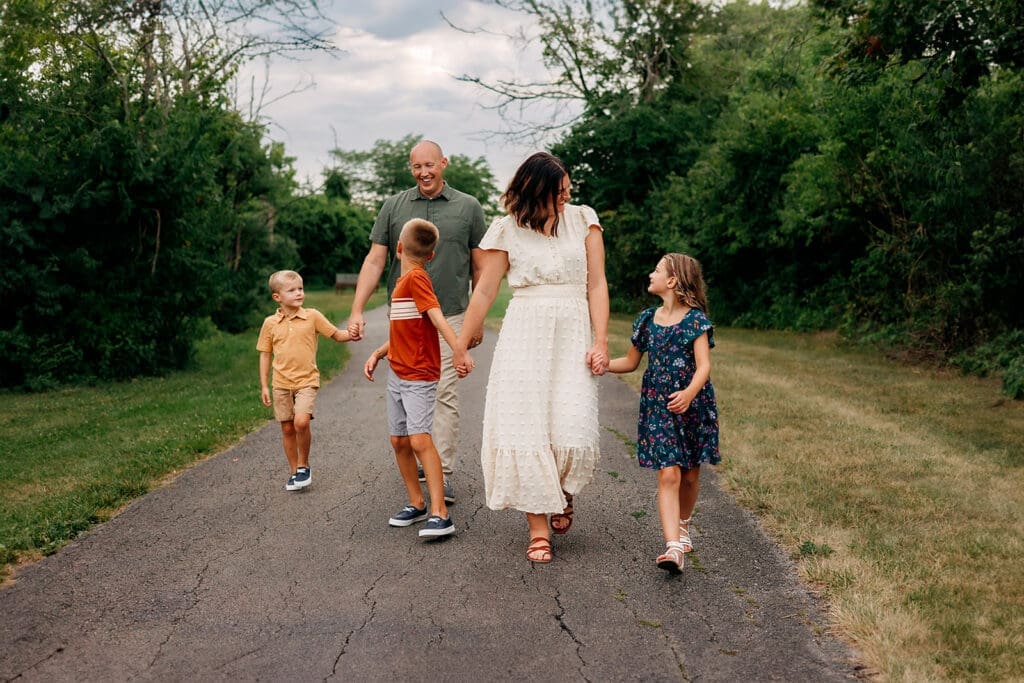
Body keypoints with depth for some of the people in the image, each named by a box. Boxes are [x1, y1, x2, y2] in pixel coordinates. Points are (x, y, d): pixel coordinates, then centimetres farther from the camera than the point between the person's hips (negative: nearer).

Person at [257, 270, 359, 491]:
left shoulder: (312, 316, -2)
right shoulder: (270, 323, 2)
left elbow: (336, 334, 2)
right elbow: (265, 355, 8)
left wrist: (351, 336, -21)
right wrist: (264, 386, 6)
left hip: (307, 381, -2)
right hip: (282, 383, 3)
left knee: (301, 422, -21)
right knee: (287, 429, 7)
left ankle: (303, 466, 2)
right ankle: (294, 472, 23)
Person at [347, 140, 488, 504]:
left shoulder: (468, 207, 4)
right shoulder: (394, 206, 6)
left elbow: (479, 268, 8)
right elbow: (374, 261, 4)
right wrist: (357, 311, -5)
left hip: (449, 317, -2)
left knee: (445, 395, -7)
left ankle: (444, 473, -4)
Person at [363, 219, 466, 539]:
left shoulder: (416, 278, -13)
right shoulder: (402, 282, 15)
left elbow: (438, 318, -26)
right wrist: (378, 354, 11)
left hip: (419, 376, -9)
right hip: (397, 374, 9)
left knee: (419, 439, -17)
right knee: (399, 441, 11)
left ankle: (440, 515, -17)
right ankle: (417, 504, 24)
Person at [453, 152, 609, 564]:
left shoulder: (583, 220, 6)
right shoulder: (507, 230, 3)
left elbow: (597, 285, 3)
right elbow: (484, 291, 7)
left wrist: (601, 341, -5)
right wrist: (462, 344, 10)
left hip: (573, 334, 0)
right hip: (525, 337, 0)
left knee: (573, 433, -10)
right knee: (526, 429, -6)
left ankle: (563, 492, 24)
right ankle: (538, 529, 6)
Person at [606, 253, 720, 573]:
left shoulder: (695, 319, -7)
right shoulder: (647, 319, 7)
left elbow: (704, 366, -16)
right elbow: (631, 362, 18)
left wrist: (689, 394, -34)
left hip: (693, 405, -2)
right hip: (658, 407, 2)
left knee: (690, 475, 12)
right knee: (668, 475, -10)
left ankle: (682, 527, 38)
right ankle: (673, 547, -16)